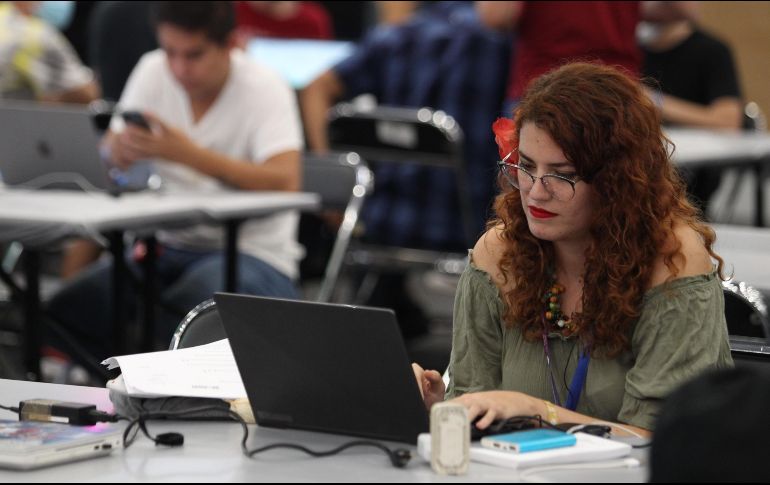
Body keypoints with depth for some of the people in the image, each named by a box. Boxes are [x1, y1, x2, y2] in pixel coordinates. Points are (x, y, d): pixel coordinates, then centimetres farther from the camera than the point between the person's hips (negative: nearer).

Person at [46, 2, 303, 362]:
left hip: (253, 252, -5)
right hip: (170, 246, 5)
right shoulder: (153, 72, 4)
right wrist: (121, 149, -19)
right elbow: (107, 157, 7)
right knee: (67, 309, -22)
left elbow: (285, 182, -25)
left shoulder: (265, 89, -11)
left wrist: (188, 153, -31)